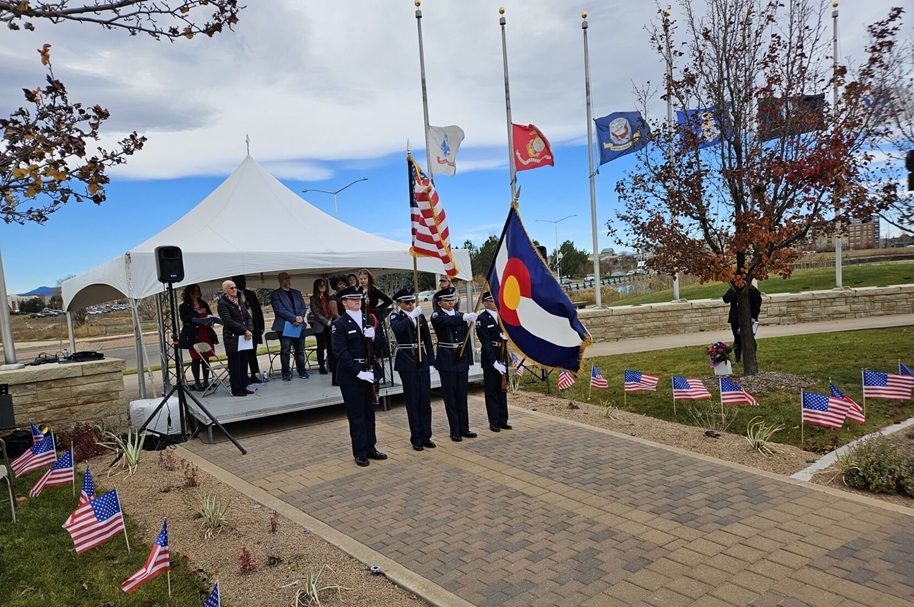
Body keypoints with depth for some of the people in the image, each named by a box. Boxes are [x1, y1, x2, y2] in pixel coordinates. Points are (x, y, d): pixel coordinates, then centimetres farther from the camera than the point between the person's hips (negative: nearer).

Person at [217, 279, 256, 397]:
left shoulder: (239, 301, 16)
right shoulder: (222, 303, -5)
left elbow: (248, 317, 13)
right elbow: (228, 321, -15)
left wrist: (250, 330, -5)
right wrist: (245, 330, -18)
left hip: (243, 337, 6)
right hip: (232, 337, -6)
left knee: (244, 362, 7)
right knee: (235, 363, -2)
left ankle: (244, 386, 15)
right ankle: (236, 390, 3)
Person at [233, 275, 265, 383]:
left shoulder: (251, 294, 13)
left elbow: (258, 311, 12)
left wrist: (260, 326, 7)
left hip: (253, 327, 4)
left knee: (252, 353, 9)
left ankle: (255, 375, 14)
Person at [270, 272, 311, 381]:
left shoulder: (297, 293, 18)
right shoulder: (275, 294, 2)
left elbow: (304, 307, 13)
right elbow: (280, 310, -9)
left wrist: (300, 317, -7)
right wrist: (294, 318, -14)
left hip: (299, 325, 4)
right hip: (284, 326, -4)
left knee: (300, 350, 7)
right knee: (285, 350, -3)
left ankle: (302, 370, 17)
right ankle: (286, 373, 5)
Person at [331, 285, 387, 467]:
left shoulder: (368, 319, 10)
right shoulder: (339, 324, -9)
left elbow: (379, 342, 10)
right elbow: (341, 353, -15)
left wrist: (373, 336, -13)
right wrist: (358, 372, -20)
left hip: (369, 371, 6)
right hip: (350, 375, -6)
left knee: (369, 412, 13)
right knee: (356, 415, 3)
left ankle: (370, 447, 24)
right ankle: (360, 452, 13)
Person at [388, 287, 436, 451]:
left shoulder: (421, 316, 9)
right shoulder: (396, 317, -2)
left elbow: (427, 340, 11)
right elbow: (397, 329, -27)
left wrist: (431, 362, 7)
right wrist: (411, 316, -31)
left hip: (422, 361, 4)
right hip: (407, 363, -4)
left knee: (425, 399, 6)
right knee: (412, 400, 1)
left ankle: (426, 436, 17)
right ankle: (416, 438, 10)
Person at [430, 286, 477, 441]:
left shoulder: (460, 315, 9)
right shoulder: (437, 316, -5)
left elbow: (466, 338, 10)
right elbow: (449, 322, -29)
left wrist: (469, 361, 7)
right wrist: (464, 318, -45)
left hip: (462, 360, 4)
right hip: (446, 362, -4)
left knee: (462, 396, 10)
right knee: (450, 397, 2)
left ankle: (464, 428, 19)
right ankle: (455, 431, 10)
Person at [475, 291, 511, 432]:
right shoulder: (482, 319, -10)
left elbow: (508, 332, 15)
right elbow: (485, 342, -15)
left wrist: (506, 336, -10)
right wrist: (494, 362, -19)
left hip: (502, 357, 6)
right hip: (489, 359, -6)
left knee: (502, 389, 12)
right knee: (491, 391, 4)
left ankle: (503, 420, 22)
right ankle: (494, 422, 12)